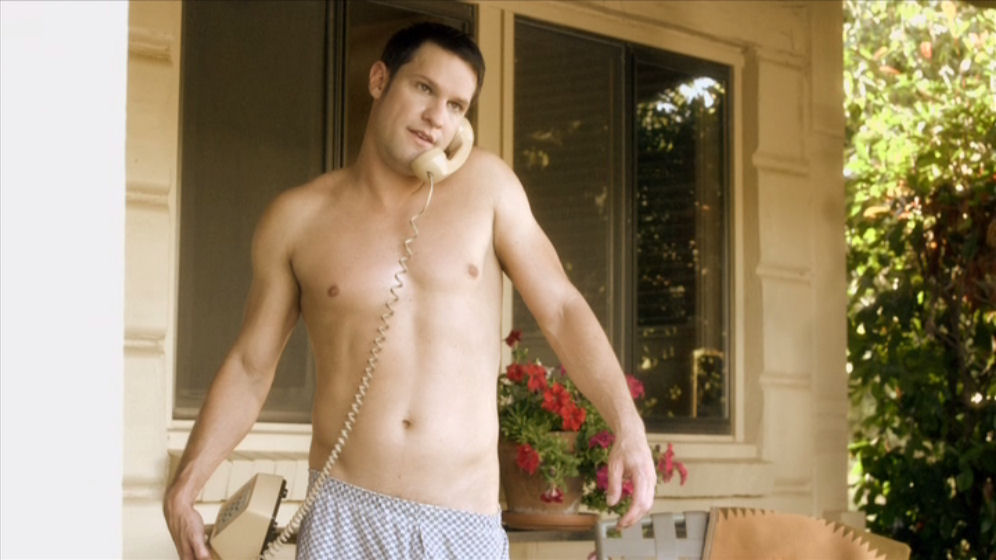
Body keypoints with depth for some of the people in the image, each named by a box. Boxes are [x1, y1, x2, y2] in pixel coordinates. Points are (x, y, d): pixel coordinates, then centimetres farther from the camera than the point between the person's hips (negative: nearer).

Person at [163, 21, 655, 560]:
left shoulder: (485, 183, 4)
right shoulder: (296, 218, 3)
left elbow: (562, 309, 3)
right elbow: (250, 366, 9)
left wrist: (627, 424, -10)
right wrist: (184, 485, -2)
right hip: (345, 515, 0)